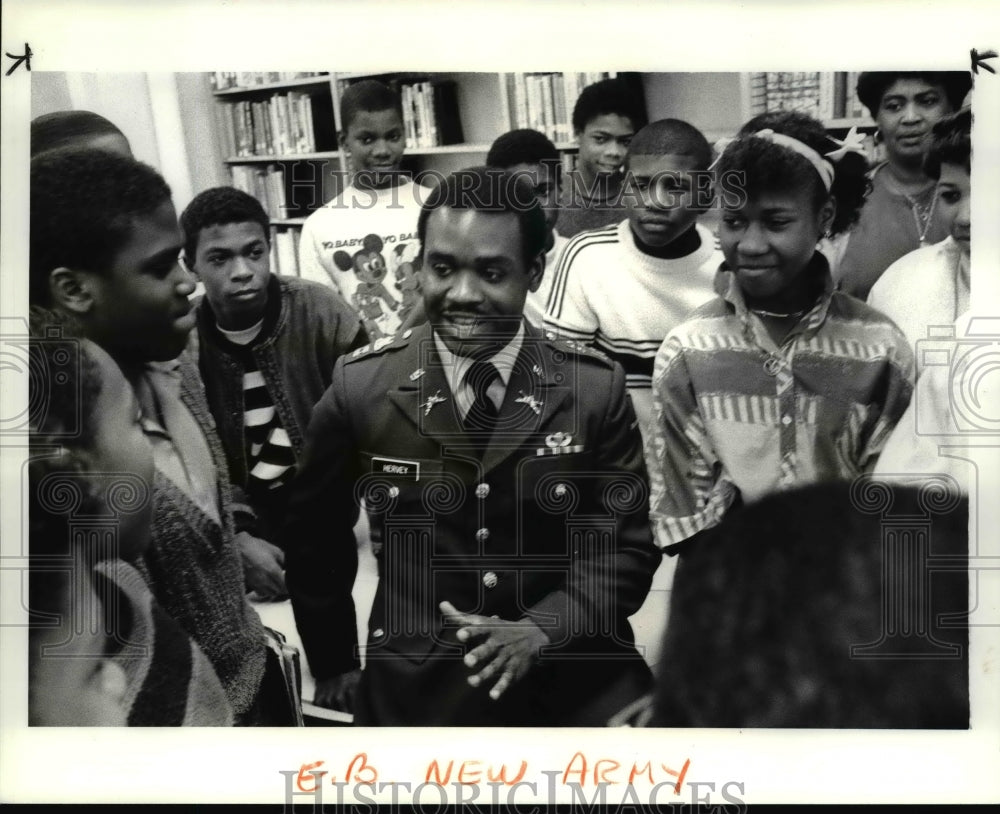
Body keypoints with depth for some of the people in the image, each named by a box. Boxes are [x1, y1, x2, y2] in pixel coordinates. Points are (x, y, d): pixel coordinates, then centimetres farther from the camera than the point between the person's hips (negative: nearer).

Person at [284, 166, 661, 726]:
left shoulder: (596, 388, -9)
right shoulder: (362, 388, -8)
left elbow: (624, 545, -4)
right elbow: (315, 537, 5)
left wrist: (543, 629, -18)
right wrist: (336, 661, 7)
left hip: (576, 683, 0)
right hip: (418, 693, 0)